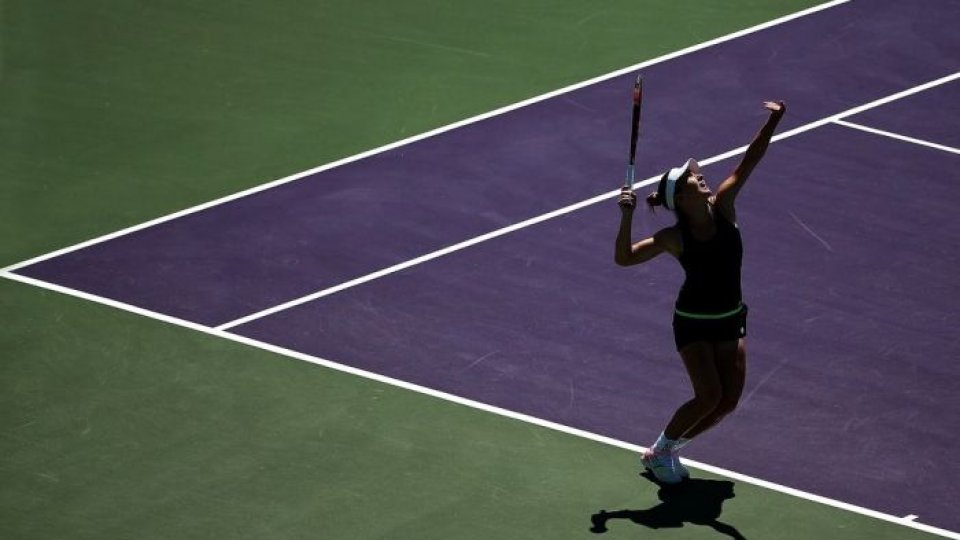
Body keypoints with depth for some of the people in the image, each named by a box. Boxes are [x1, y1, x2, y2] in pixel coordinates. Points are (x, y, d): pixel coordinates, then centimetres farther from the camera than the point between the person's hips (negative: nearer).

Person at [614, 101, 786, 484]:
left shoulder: (722, 206, -9)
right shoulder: (674, 238, -18)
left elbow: (748, 163, -16)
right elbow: (624, 258, -21)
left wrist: (773, 122, -27)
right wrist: (627, 217, -34)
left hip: (730, 319, 5)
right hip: (693, 322, -5)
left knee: (729, 400, 3)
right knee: (709, 395, -15)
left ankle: (668, 449, 22)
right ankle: (659, 451, 8)